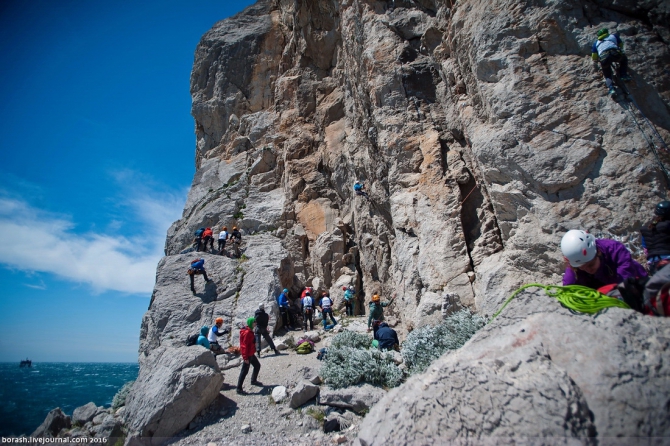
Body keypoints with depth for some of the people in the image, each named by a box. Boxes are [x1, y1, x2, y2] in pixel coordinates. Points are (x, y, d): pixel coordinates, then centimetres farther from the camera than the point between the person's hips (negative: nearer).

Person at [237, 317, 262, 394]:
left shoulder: (249, 331, 10)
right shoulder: (247, 332, -22)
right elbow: (245, 345, -24)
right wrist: (245, 358, -23)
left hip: (251, 354, 10)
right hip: (247, 355, -10)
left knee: (257, 365, 20)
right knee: (244, 371, -4)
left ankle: (254, 381, 38)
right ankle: (239, 389, 4)